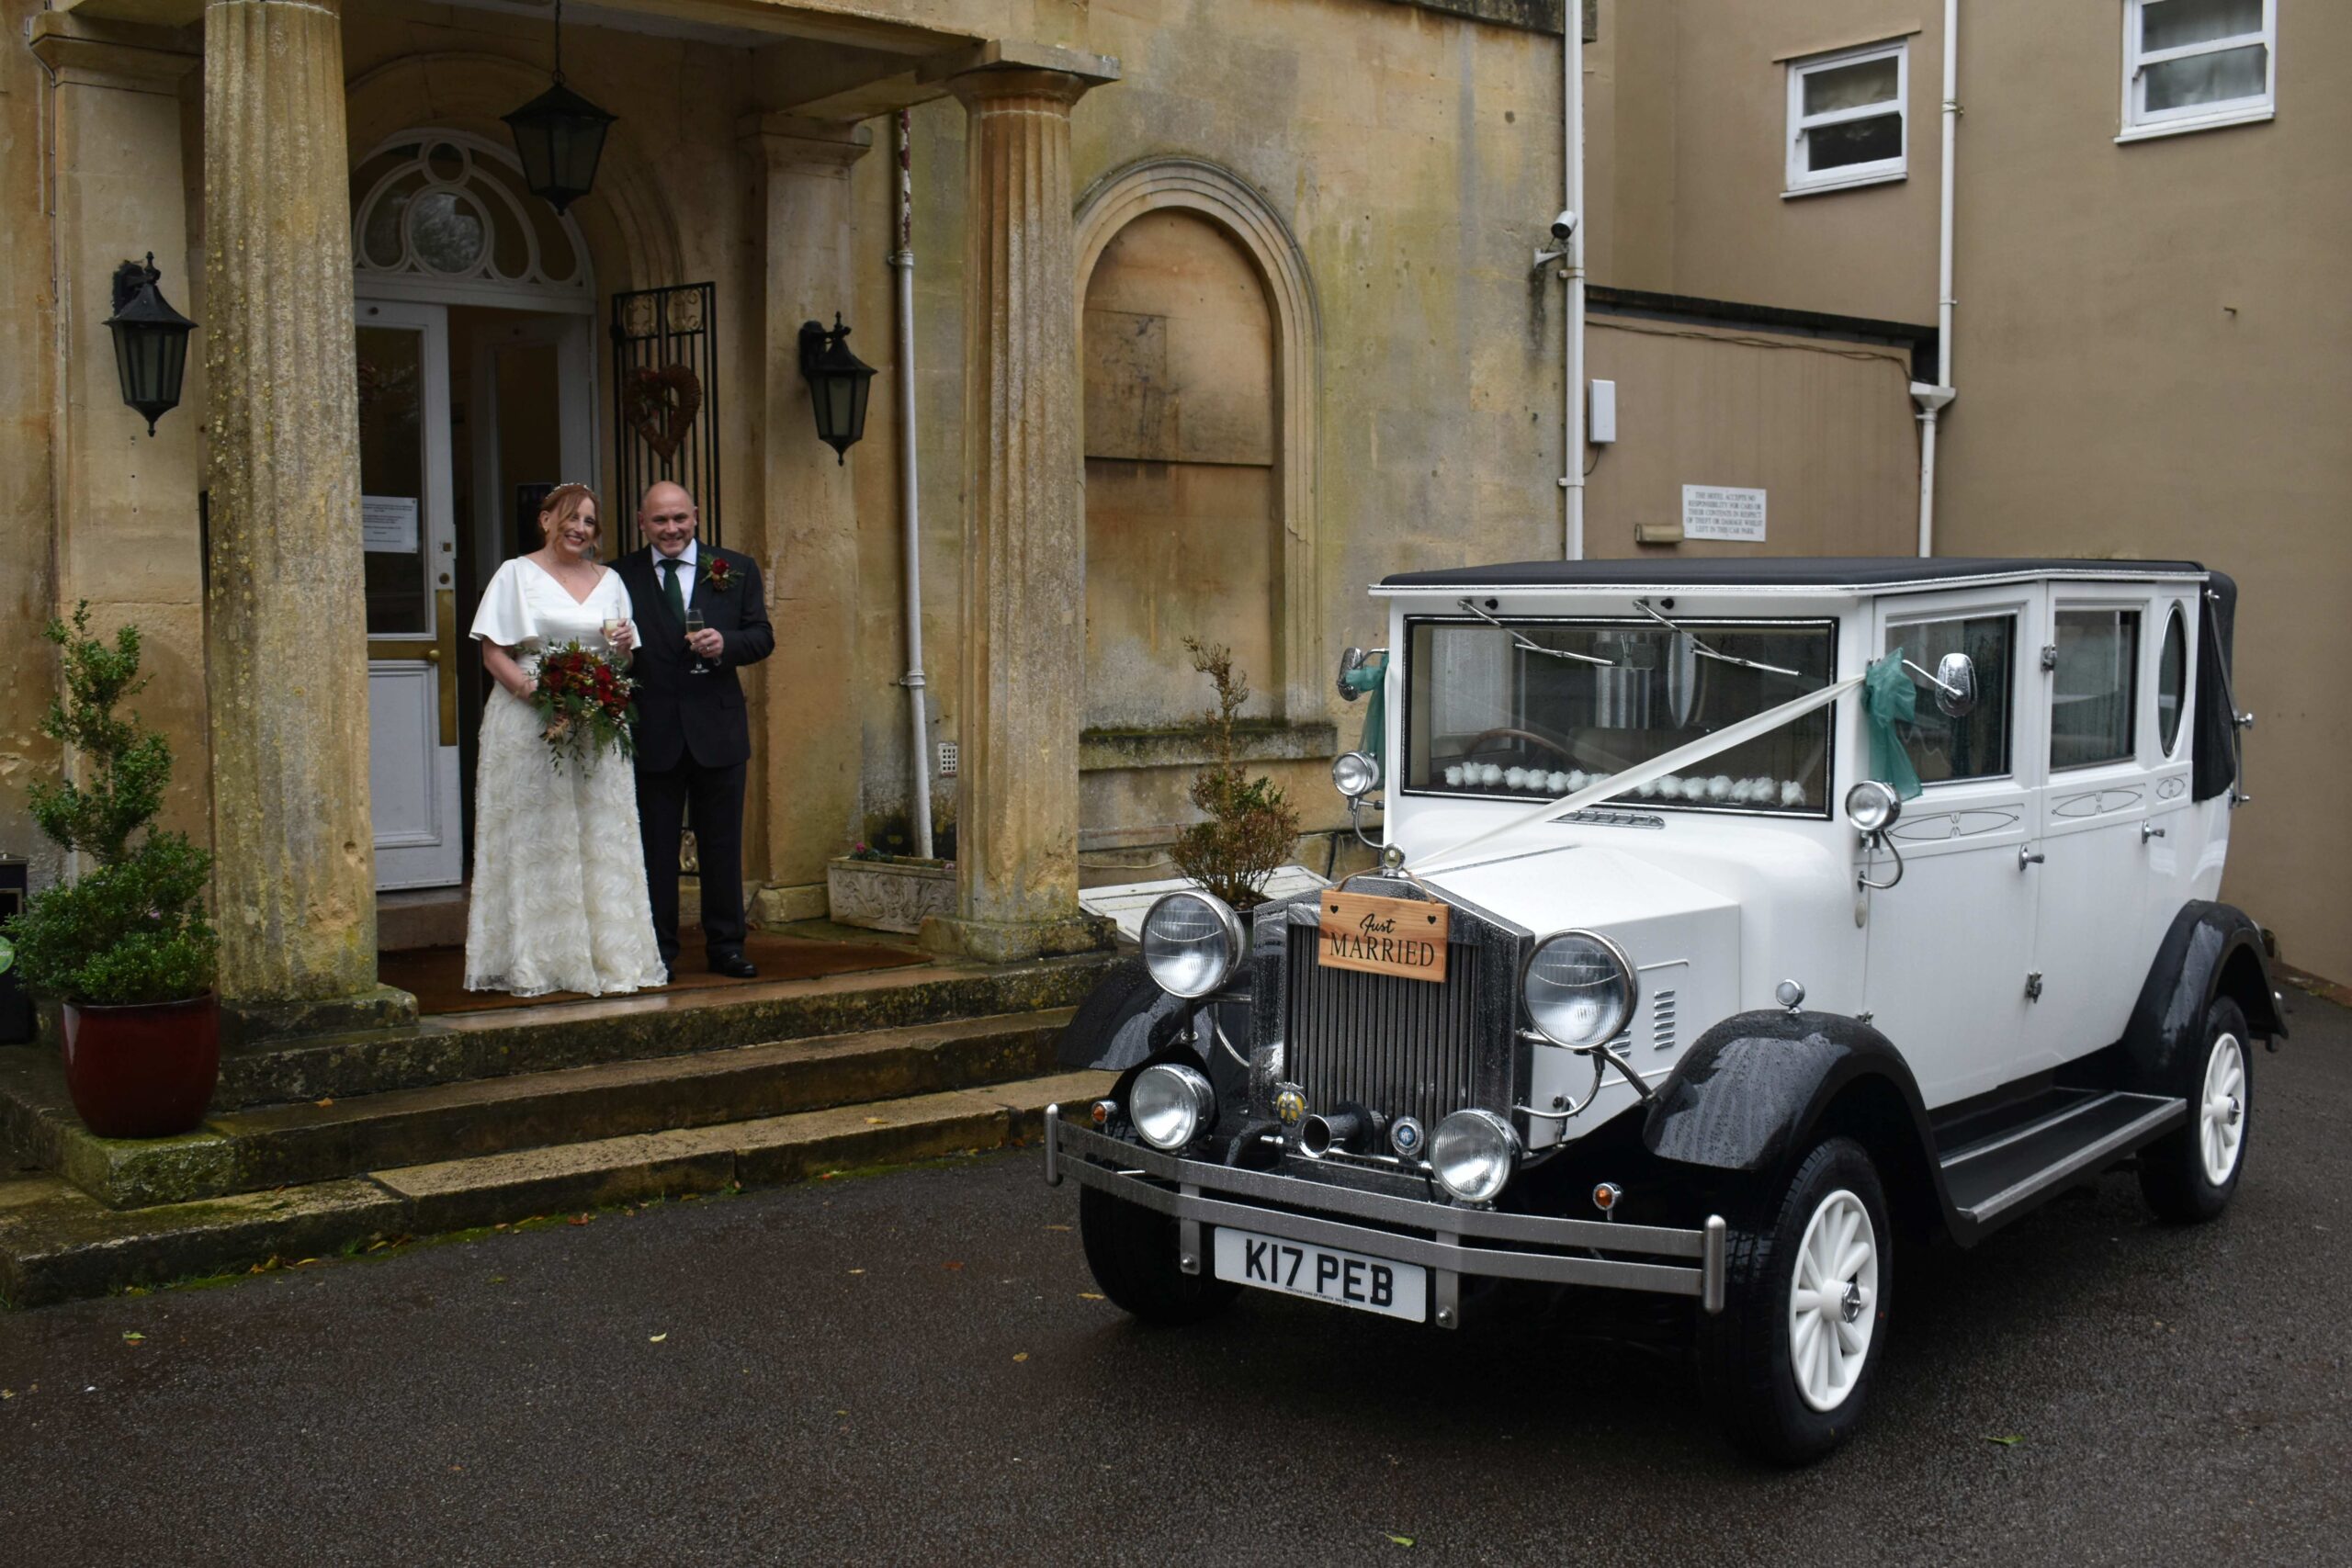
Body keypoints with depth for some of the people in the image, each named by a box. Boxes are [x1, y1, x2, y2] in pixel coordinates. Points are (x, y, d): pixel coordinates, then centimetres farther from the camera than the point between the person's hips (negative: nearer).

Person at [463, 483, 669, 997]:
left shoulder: (609, 580, 17)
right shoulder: (517, 574, 5)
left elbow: (623, 661, 20)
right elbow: (493, 651, -3)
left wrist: (622, 645, -3)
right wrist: (531, 688, -19)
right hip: (529, 723, -4)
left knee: (602, 835, 0)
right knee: (534, 836, -4)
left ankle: (607, 955, 4)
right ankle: (534, 963, -1)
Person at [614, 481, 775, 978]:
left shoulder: (736, 569, 6)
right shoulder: (620, 577, 1)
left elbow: (763, 637, 3)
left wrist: (725, 643, -15)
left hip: (717, 728, 1)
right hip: (651, 732, -1)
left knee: (723, 844, 8)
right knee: (655, 847, 6)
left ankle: (726, 946, 18)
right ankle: (658, 950, 15)